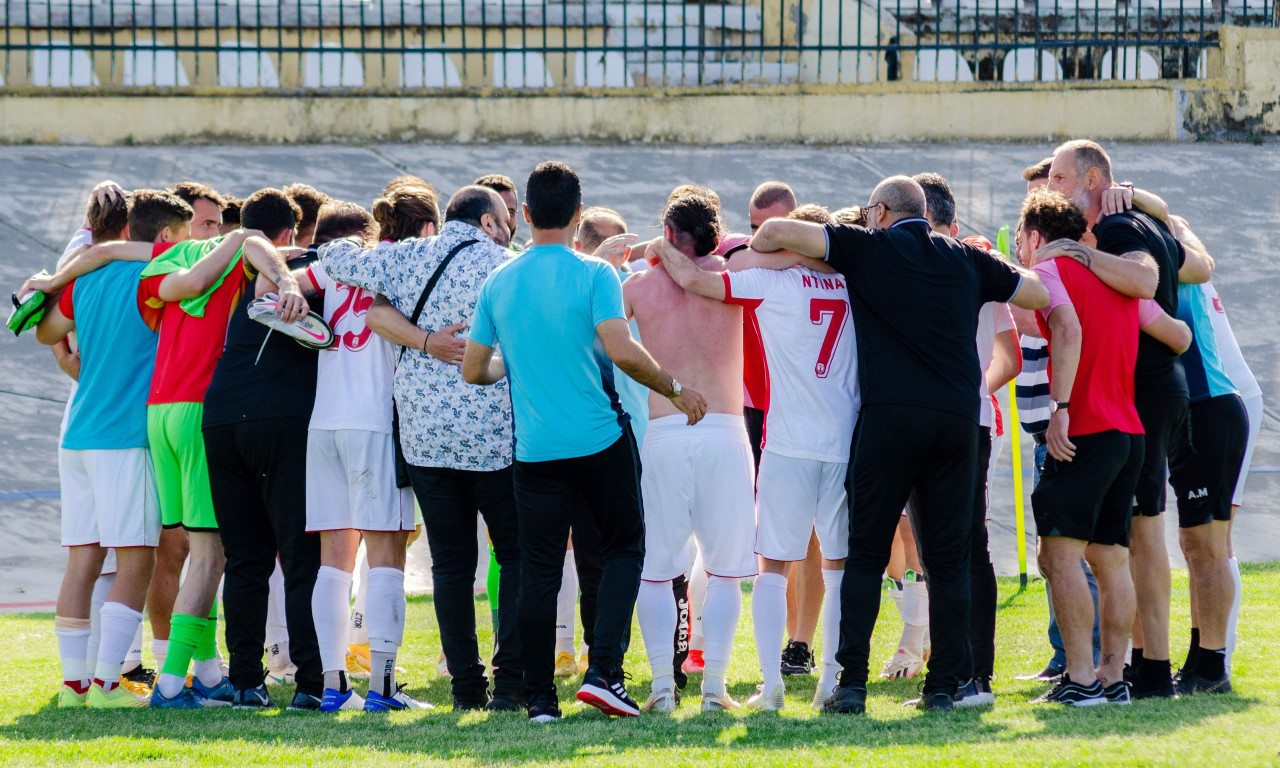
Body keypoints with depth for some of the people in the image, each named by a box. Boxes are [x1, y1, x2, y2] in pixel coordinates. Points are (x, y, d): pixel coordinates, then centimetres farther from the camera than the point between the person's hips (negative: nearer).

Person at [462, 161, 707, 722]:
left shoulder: (498, 283, 4)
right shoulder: (593, 275, -9)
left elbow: (474, 370, 9)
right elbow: (621, 350, -20)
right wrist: (675, 391, -6)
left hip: (535, 448, 3)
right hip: (601, 441, -3)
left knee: (538, 570, 6)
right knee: (624, 548, 12)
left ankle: (540, 697, 4)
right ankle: (603, 671, -3)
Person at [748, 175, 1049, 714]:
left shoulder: (869, 249, 5)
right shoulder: (966, 260, 15)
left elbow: (775, 231, 2)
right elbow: (1040, 294, 26)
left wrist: (755, 254, 22)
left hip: (891, 414, -3)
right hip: (958, 417, 3)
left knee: (866, 553, 3)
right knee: (949, 558, 7)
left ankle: (851, 683, -4)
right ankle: (944, 685, 3)